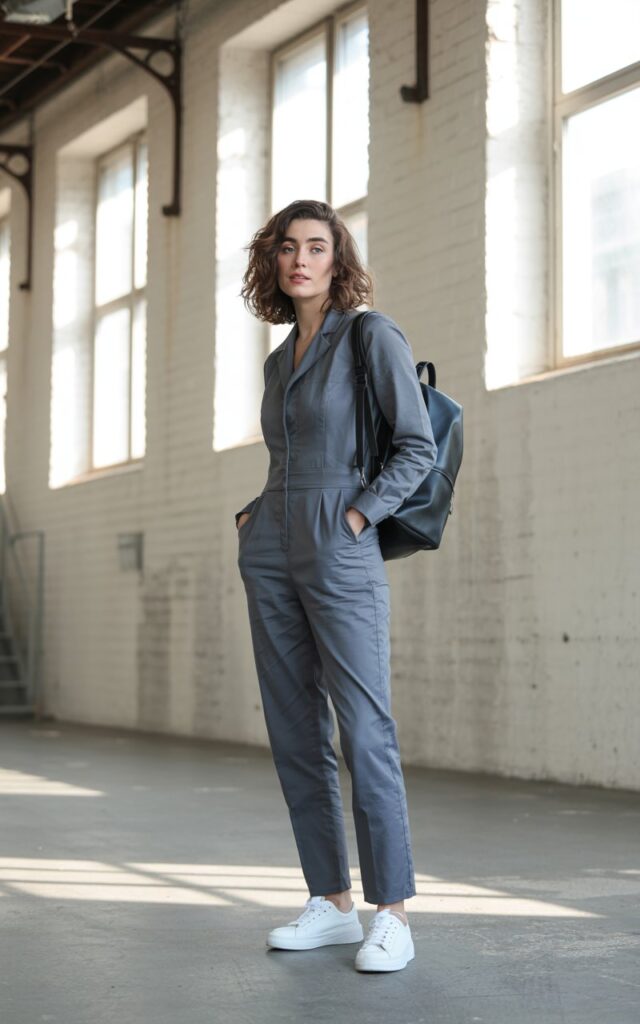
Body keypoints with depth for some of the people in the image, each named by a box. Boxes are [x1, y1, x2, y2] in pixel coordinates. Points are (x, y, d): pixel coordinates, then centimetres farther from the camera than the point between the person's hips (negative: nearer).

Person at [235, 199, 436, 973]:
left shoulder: (373, 336, -4)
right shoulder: (279, 361, 16)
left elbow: (417, 447, -8)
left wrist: (358, 516, -14)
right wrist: (254, 516, 12)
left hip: (341, 556, -7)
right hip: (271, 557, 7)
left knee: (364, 732, -11)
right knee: (295, 734, 5)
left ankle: (392, 914, -7)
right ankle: (331, 903, 12)